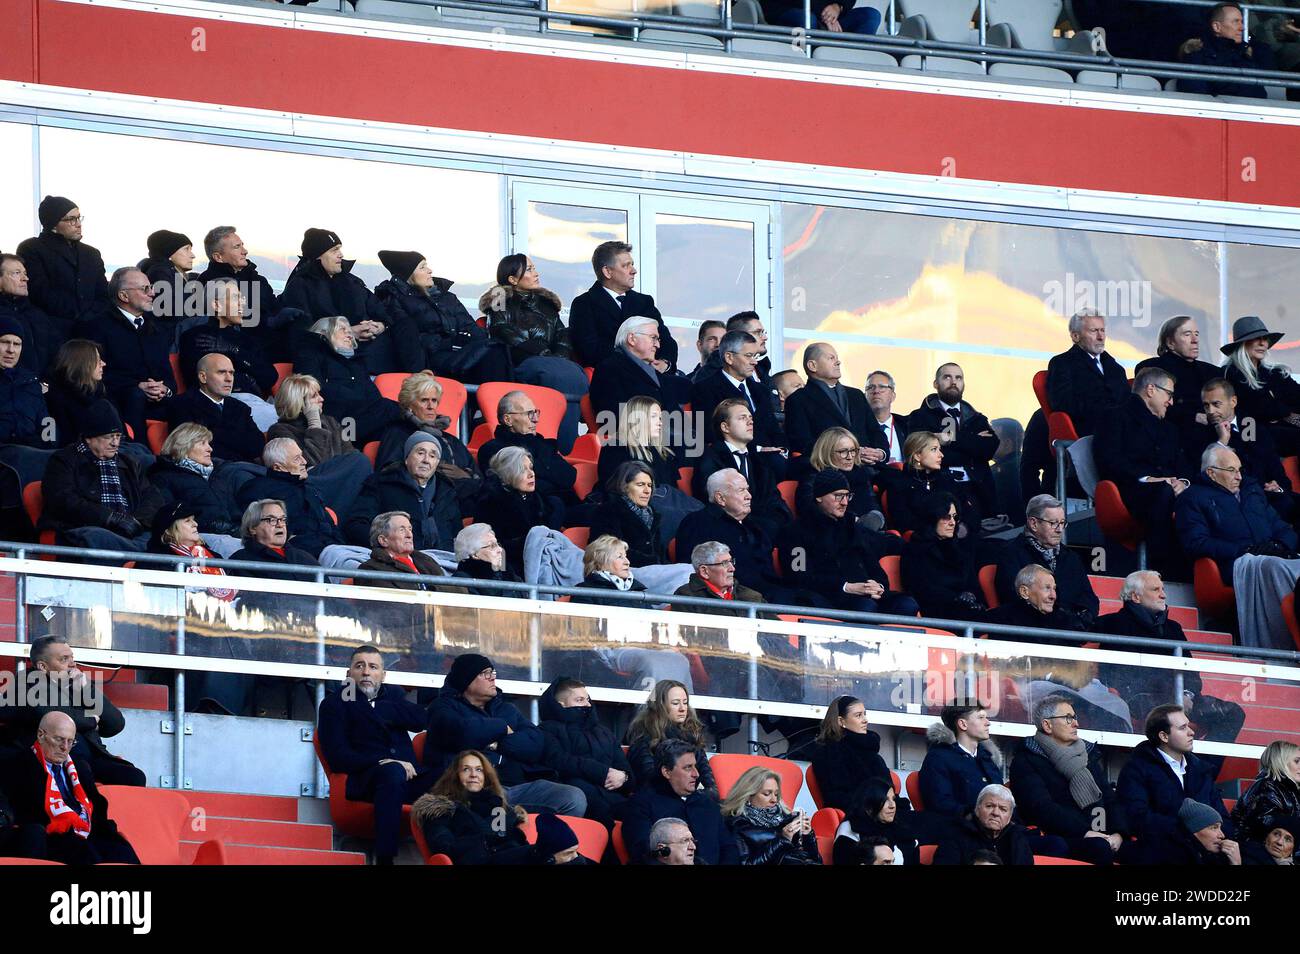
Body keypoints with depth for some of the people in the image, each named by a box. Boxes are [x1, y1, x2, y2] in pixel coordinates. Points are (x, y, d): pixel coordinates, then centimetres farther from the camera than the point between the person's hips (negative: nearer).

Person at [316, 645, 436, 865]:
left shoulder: (393, 694, 26)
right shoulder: (334, 704, 12)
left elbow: (420, 720, 6)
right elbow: (337, 757, -2)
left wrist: (375, 709, 1)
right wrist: (382, 763, -15)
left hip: (409, 777, 4)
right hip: (363, 781, -4)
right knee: (393, 772, -39)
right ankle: (384, 859, -44)